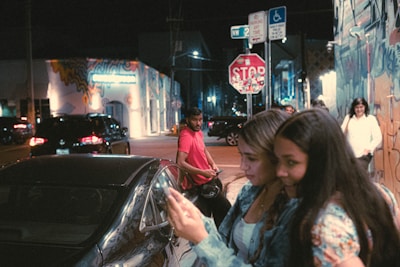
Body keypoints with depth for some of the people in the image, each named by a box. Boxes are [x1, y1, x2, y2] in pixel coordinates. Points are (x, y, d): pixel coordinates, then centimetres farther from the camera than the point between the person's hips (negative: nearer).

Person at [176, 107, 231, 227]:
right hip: (203, 183, -9)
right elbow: (181, 163, -31)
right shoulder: (186, 136, -23)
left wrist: (213, 164, 5)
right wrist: (203, 172, -29)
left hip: (209, 178, 9)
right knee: (226, 208, -2)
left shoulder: (198, 132, 5)